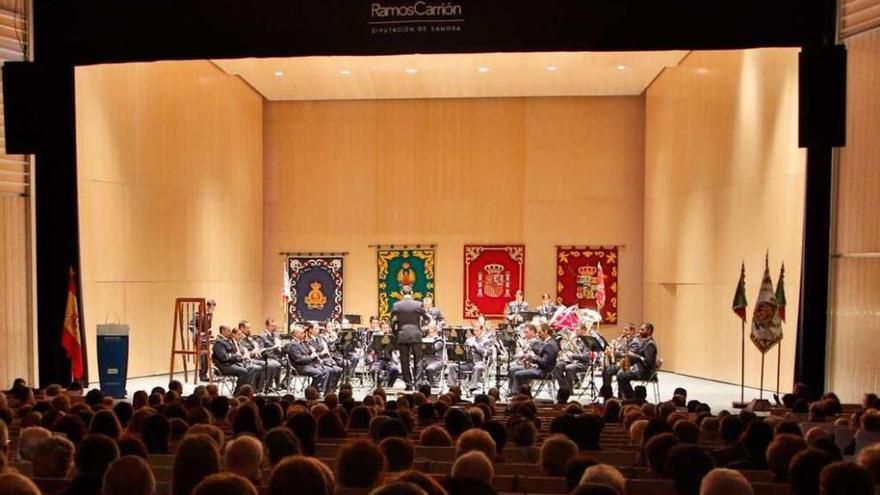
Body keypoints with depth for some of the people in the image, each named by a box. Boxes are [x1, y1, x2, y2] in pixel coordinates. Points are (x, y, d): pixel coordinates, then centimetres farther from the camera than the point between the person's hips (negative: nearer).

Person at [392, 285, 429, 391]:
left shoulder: (396, 305, -2)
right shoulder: (418, 305, -5)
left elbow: (393, 322, 0)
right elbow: (426, 319, 1)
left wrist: (395, 332, 15)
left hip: (402, 336, 0)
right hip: (416, 335, 0)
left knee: (405, 362, 7)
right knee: (417, 361, 9)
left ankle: (408, 384, 8)